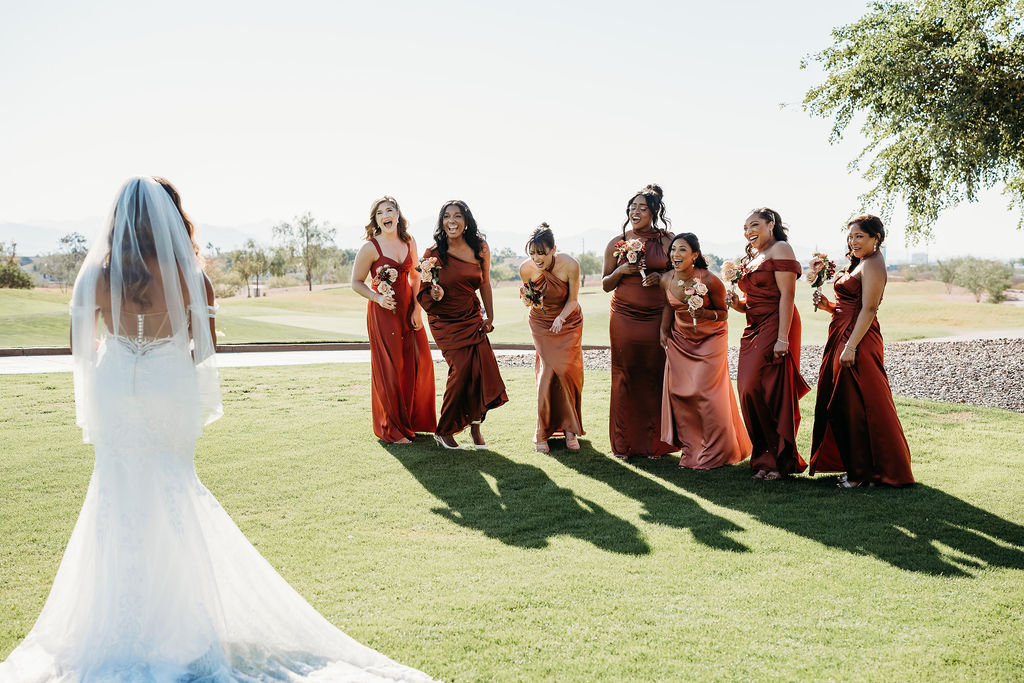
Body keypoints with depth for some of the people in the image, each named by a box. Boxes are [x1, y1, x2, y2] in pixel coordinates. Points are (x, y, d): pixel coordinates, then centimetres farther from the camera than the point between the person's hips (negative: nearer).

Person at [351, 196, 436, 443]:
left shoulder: (409, 242, 4)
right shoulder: (370, 248, -11)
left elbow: (415, 277, 11)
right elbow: (356, 282, -5)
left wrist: (417, 309, 1)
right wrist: (377, 298, -20)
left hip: (408, 309, 5)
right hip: (383, 312, -5)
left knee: (420, 363, 6)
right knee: (390, 369, 0)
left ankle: (414, 420, 25)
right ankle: (391, 429, 14)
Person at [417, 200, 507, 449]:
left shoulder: (480, 248, 1)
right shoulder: (433, 253, -8)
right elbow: (423, 294, -3)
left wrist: (490, 317, 15)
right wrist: (435, 295, -25)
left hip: (472, 318, 3)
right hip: (445, 321, -3)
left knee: (482, 365, -15)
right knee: (461, 368, -17)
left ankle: (475, 424, 7)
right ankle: (444, 431, 2)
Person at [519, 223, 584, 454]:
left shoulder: (570, 265, -23)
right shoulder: (526, 269, -17)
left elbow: (573, 300, -11)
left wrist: (561, 317, -28)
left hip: (568, 323, -1)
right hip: (541, 324, 1)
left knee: (566, 372, -10)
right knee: (548, 371, -11)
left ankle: (569, 428, 6)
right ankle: (543, 432, -1)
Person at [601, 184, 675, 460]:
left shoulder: (667, 240, 4)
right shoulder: (617, 243, 6)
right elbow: (606, 284, 11)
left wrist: (660, 277, -9)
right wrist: (621, 271, -9)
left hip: (657, 317, 0)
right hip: (624, 317, 0)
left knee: (654, 375, -1)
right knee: (625, 376, 0)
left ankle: (653, 442, 10)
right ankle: (624, 444, 10)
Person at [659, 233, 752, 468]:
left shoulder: (710, 281, -21)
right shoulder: (666, 280, -8)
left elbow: (723, 312, -10)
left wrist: (705, 313, -29)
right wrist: (664, 331, 7)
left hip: (710, 339, -5)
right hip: (680, 341, 5)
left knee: (705, 392, -10)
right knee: (678, 390, -1)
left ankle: (715, 453, 6)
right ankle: (691, 451, 13)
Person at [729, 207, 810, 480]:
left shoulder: (780, 249, -4)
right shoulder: (750, 258, 21)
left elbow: (787, 295, -13)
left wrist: (782, 338, -20)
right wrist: (737, 303, 2)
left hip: (775, 327, -8)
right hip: (753, 330, 8)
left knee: (757, 389, -12)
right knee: (749, 392, 3)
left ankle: (780, 459, -1)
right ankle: (765, 459, 12)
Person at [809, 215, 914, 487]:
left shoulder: (872, 265, -11)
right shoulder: (860, 263, 19)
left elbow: (868, 310, -19)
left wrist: (851, 346, -23)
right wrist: (828, 306, 5)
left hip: (858, 342, -10)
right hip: (844, 338, 10)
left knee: (857, 405, -4)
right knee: (843, 404, 13)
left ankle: (863, 471, 4)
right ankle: (855, 467, 21)